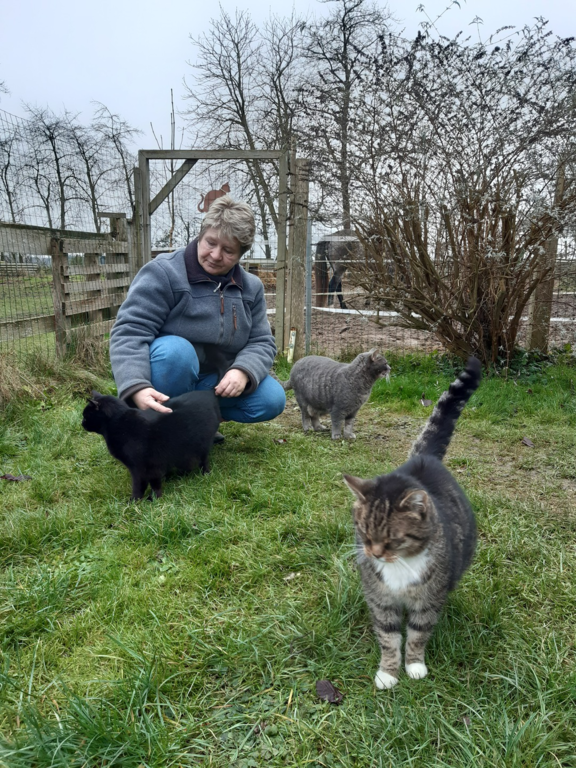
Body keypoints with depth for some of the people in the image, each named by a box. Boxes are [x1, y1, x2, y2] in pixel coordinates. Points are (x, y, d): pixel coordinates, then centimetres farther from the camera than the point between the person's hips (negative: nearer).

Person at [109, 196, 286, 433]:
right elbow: (129, 331, -24)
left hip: (212, 383, 5)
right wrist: (136, 387, -42)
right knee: (176, 350, -36)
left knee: (272, 399, -15)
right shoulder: (163, 273, -16)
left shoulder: (250, 288, 1)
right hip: (164, 379, -4)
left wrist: (242, 371, -25)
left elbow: (261, 342, -1)